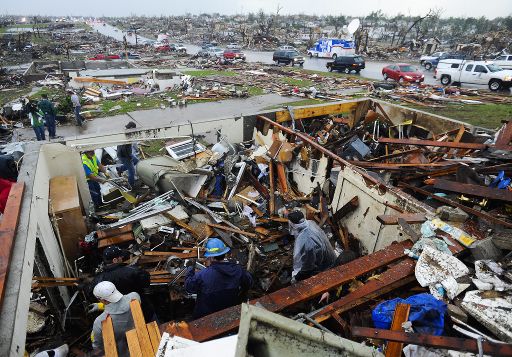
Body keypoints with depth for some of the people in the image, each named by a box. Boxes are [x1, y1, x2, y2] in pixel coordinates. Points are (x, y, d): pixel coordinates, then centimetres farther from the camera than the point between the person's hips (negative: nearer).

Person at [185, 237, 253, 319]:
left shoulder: (203, 275, -29)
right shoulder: (238, 270, -18)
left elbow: (188, 287, -11)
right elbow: (249, 283, 1)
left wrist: (190, 270, 5)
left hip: (205, 316, -3)